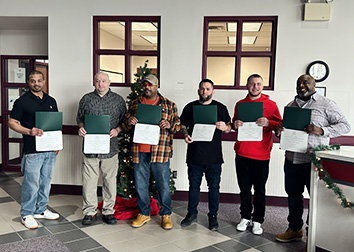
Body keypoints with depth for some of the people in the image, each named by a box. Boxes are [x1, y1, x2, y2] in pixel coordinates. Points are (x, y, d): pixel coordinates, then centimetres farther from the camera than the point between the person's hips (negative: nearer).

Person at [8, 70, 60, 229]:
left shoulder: (51, 101, 13)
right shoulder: (22, 101, -3)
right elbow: (12, 122, -5)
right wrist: (29, 131, -20)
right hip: (32, 149, -5)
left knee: (46, 181, 14)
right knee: (31, 183, -1)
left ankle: (41, 210, 28)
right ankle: (27, 215, 14)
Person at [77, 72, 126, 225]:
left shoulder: (118, 100, 7)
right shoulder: (86, 99, 9)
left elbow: (124, 121, 10)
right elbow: (79, 118, 16)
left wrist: (117, 130, -8)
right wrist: (81, 128, -4)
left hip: (110, 147, 0)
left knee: (110, 181, 6)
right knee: (89, 181, 3)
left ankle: (108, 211, 20)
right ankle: (90, 211, 17)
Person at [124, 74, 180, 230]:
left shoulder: (169, 105, 6)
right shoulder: (134, 104, 13)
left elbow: (178, 125, 7)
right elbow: (125, 125, 18)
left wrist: (169, 125, -14)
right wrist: (129, 122, -5)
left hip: (160, 151, -2)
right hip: (139, 151, 3)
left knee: (163, 184, 3)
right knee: (140, 184, 10)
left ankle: (166, 214, 21)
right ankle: (143, 214, 27)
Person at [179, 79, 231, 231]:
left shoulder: (221, 108, 6)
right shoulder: (190, 107, 9)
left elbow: (229, 127, 9)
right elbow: (183, 125, 14)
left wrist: (224, 127, -14)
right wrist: (185, 135, -6)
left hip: (214, 156, -1)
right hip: (194, 155, 1)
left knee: (214, 186, 5)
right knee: (193, 185, 11)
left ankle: (213, 216, 20)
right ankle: (192, 213, 26)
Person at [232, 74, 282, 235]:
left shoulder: (270, 105, 1)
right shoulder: (240, 104, 10)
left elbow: (280, 125, 0)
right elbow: (234, 124, 21)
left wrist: (268, 123, -19)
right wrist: (235, 124, -3)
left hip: (261, 155, -3)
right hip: (242, 154, 3)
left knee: (259, 189, 5)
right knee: (244, 188, 11)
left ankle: (258, 221, 18)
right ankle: (245, 217, 25)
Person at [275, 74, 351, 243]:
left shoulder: (326, 104, -3)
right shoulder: (290, 105, 15)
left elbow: (345, 125, -5)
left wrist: (321, 130, -21)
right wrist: (278, 130, 0)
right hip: (291, 160, 6)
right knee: (293, 195, 15)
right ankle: (294, 229, 32)